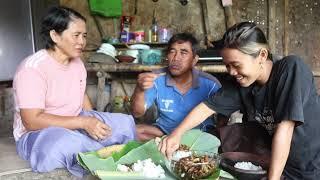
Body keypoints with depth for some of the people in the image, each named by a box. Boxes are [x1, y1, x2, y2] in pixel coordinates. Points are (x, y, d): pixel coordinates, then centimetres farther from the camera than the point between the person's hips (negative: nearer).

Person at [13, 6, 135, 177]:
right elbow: (32, 121, -26)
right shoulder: (32, 68, -21)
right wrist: (84, 122, -30)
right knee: (64, 146, -40)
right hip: (37, 133, -6)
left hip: (74, 125, 7)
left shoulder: (77, 62, 3)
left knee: (125, 123, -10)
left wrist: (92, 122, -1)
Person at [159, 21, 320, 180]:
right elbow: (207, 107, -3)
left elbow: (284, 128, -26)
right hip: (281, 165, 5)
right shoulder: (242, 84, -8)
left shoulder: (291, 68, -22)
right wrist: (177, 133, -15)